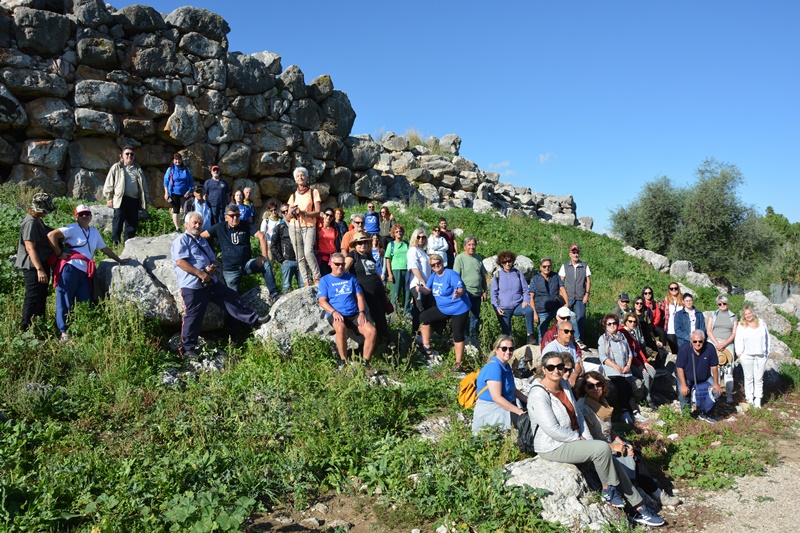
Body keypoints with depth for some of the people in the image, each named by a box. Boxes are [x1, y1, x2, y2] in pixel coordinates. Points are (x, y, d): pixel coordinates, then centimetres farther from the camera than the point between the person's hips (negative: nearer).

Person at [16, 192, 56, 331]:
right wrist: (39, 269, -27)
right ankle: (26, 329, 1)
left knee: (41, 296, 19)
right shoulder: (31, 223, -20)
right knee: (33, 298, -5)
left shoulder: (38, 221, 10)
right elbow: (30, 248, -25)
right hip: (33, 266, -10)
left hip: (42, 263, 10)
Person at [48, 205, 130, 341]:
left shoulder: (94, 232, 20)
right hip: (69, 269, -7)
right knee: (65, 302, -2)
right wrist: (59, 254, -11)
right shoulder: (73, 228, -2)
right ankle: (64, 332, 2)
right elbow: (51, 235, -12)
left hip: (84, 273, 7)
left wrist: (119, 260, 30)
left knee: (85, 303, 5)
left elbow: (105, 248, 29)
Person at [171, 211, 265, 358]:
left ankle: (253, 320, 14)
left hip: (211, 282, 7)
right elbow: (180, 262, -17)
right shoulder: (181, 240, -4)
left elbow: (213, 260, 22)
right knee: (193, 317, -2)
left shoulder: (202, 241, 22)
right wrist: (200, 274, -19)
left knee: (232, 298, 6)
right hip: (192, 286, -7)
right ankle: (186, 349, 9)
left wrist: (213, 267, -4)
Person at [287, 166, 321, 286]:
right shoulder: (293, 195, 17)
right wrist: (292, 212, -7)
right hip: (295, 228, 4)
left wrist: (303, 213, -16)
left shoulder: (314, 192, 6)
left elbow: (317, 212, -2)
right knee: (300, 257, -2)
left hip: (309, 227, -4)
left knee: (308, 252, -25)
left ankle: (317, 278, -17)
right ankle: (307, 282, 0)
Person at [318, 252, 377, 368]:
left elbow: (359, 297, 14)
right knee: (341, 328, -39)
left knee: (372, 331, -22)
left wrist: (361, 312, -4)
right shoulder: (325, 280, 9)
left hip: (354, 315, 4)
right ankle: (343, 361, -24)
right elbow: (322, 301, -1)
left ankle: (365, 362, -11)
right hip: (336, 315, -3)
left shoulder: (351, 278, 18)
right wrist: (334, 312, -19)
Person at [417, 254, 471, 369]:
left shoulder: (451, 274, -18)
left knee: (458, 336, -5)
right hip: (442, 309, 8)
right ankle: (426, 348, 5)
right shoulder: (433, 276, 5)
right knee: (423, 316, 1)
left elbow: (461, 289, -24)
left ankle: (458, 363, 5)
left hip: (459, 309, -8)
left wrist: (457, 294, -46)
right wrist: (420, 288, -17)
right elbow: (428, 290, 4)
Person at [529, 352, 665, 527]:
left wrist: (588, 440, 0)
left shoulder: (564, 384, 5)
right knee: (603, 448, -22)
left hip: (573, 440, 8)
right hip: (553, 447, -8)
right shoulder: (538, 394, -21)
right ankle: (608, 490, 1)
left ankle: (639, 509, 15)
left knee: (613, 463, 2)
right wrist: (579, 438, -14)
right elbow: (553, 430, -25)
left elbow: (577, 414, 10)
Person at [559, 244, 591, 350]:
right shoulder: (565, 266, 8)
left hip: (580, 298, 0)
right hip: (568, 297, 0)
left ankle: (579, 341, 3)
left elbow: (588, 281, 9)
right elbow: (560, 282, 7)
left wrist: (587, 294, -2)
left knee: (580, 319, -2)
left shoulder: (585, 266, 9)